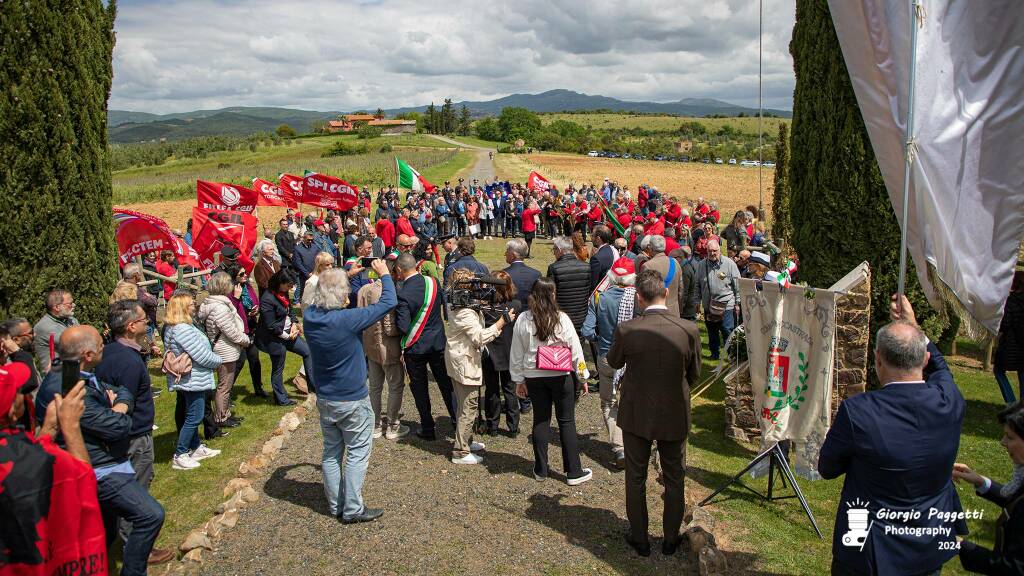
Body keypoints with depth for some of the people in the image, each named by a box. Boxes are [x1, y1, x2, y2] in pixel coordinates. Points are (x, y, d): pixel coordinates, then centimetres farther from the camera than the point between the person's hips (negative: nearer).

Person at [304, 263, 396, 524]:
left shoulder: (310, 316, -9)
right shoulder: (348, 319, -27)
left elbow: (315, 300, 17)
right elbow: (388, 302, -20)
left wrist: (329, 279, 12)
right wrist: (384, 274, -5)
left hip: (324, 399, 6)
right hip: (353, 401, -6)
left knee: (331, 452, 17)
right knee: (357, 453, 7)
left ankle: (335, 505, 28)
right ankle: (353, 509, 13)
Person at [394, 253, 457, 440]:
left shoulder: (404, 294, -23)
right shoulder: (432, 282, -6)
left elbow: (403, 328, -23)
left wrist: (395, 313, -4)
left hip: (415, 347, -4)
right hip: (438, 342, 5)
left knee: (420, 388, 11)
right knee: (446, 383, 14)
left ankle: (428, 428, 20)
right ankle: (458, 422, 20)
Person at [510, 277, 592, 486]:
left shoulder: (523, 320, -6)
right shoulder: (561, 319, -12)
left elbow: (517, 353, 1)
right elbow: (575, 349, -5)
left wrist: (519, 379, 12)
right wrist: (583, 376, 7)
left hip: (533, 376, 2)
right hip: (561, 375, -2)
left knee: (540, 420, 13)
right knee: (567, 422, 7)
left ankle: (540, 469, 22)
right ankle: (574, 471, 14)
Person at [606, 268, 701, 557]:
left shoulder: (626, 330, -20)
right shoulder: (689, 330, -17)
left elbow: (614, 363, 1)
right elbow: (694, 376, -2)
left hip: (636, 415, -1)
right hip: (675, 415, 1)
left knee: (636, 478, 17)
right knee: (674, 479, 19)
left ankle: (639, 538, 31)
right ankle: (671, 539, 33)